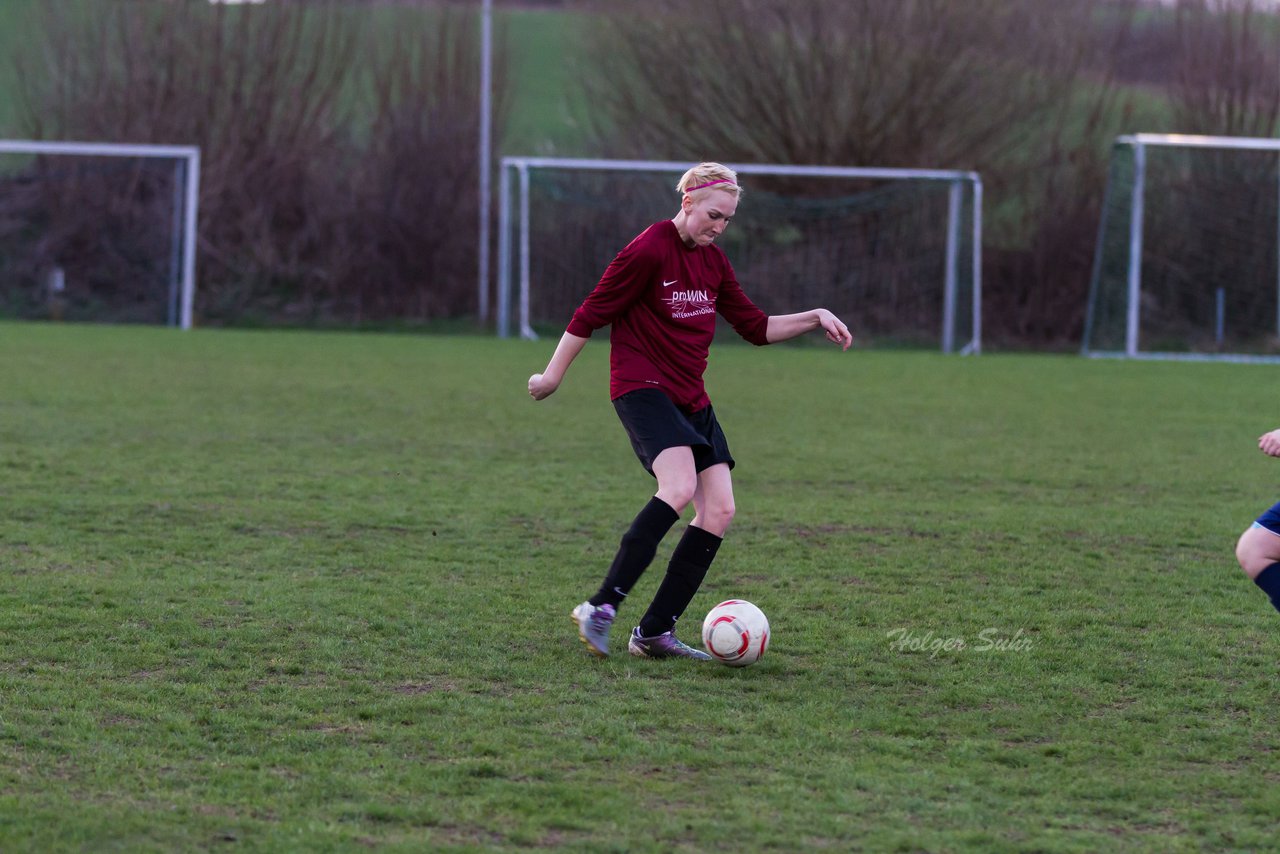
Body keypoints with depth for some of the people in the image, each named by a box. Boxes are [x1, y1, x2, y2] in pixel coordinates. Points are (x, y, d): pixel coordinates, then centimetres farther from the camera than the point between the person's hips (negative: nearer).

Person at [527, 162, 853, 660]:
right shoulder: (648, 252, -12)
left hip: (691, 399, 9)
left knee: (719, 510, -3)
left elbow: (755, 327, 20)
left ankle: (655, 633, 1)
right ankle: (601, 608, -28)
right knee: (679, 488, -30)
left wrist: (814, 318, 8)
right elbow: (591, 314, -7)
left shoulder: (713, 261, 13)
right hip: (642, 389, -9)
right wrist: (553, 375, -2)